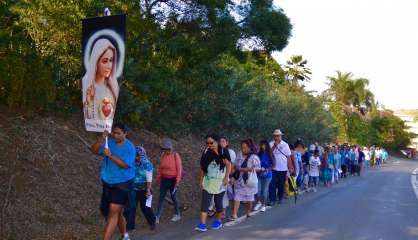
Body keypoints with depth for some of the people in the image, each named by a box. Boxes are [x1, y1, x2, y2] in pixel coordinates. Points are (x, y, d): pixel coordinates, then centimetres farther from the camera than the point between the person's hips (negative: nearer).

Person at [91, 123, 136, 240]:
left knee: (113, 212, -13)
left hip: (122, 183, -6)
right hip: (108, 182, 6)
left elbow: (125, 165, -21)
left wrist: (111, 155, -30)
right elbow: (94, 150, -8)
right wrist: (101, 139, -22)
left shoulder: (129, 147, -12)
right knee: (117, 213, 18)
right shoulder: (109, 142, 1)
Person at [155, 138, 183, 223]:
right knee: (161, 197, 1)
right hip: (164, 179, 4)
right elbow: (161, 168, 11)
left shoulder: (176, 155, -13)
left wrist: (177, 181, -15)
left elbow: (179, 169, -12)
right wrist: (158, 178, 14)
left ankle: (177, 215, 26)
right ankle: (157, 217, 1)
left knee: (173, 197, 6)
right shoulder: (163, 155, 1)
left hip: (173, 179, -4)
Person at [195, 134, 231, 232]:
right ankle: (202, 224, -10)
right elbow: (202, 167, 7)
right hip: (208, 181, 3)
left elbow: (228, 165, -8)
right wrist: (201, 179, 5)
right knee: (205, 202, -6)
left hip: (220, 181, -3)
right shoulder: (206, 152, 4)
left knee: (218, 201, 8)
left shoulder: (223, 151, -6)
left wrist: (226, 178, -16)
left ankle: (218, 221, 26)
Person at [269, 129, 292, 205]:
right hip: (274, 168, 0)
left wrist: (289, 167, 0)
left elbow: (288, 156, 3)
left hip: (283, 169, 1)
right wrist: (274, 146, -22)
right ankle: (272, 199, 1)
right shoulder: (271, 144, 0)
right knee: (272, 184, -5)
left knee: (281, 185, 11)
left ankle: (280, 198, 26)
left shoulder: (285, 144, 0)